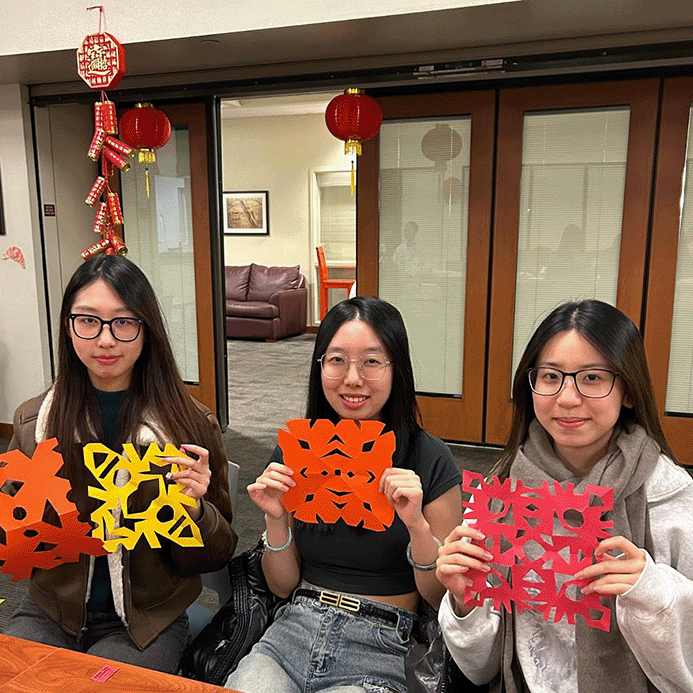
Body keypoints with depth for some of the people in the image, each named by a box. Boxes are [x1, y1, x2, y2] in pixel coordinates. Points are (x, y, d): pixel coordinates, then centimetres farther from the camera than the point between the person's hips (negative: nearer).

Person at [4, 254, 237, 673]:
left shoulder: (191, 425, -10)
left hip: (146, 623, -2)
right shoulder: (33, 422, -3)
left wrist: (193, 510, -23)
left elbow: (214, 557, -3)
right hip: (51, 612, 3)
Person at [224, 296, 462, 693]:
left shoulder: (430, 460, -9)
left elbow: (447, 599, -4)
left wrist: (417, 526, -21)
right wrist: (276, 519, -11)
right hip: (294, 630, 2)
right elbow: (283, 586, 7)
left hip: (381, 649, -2)